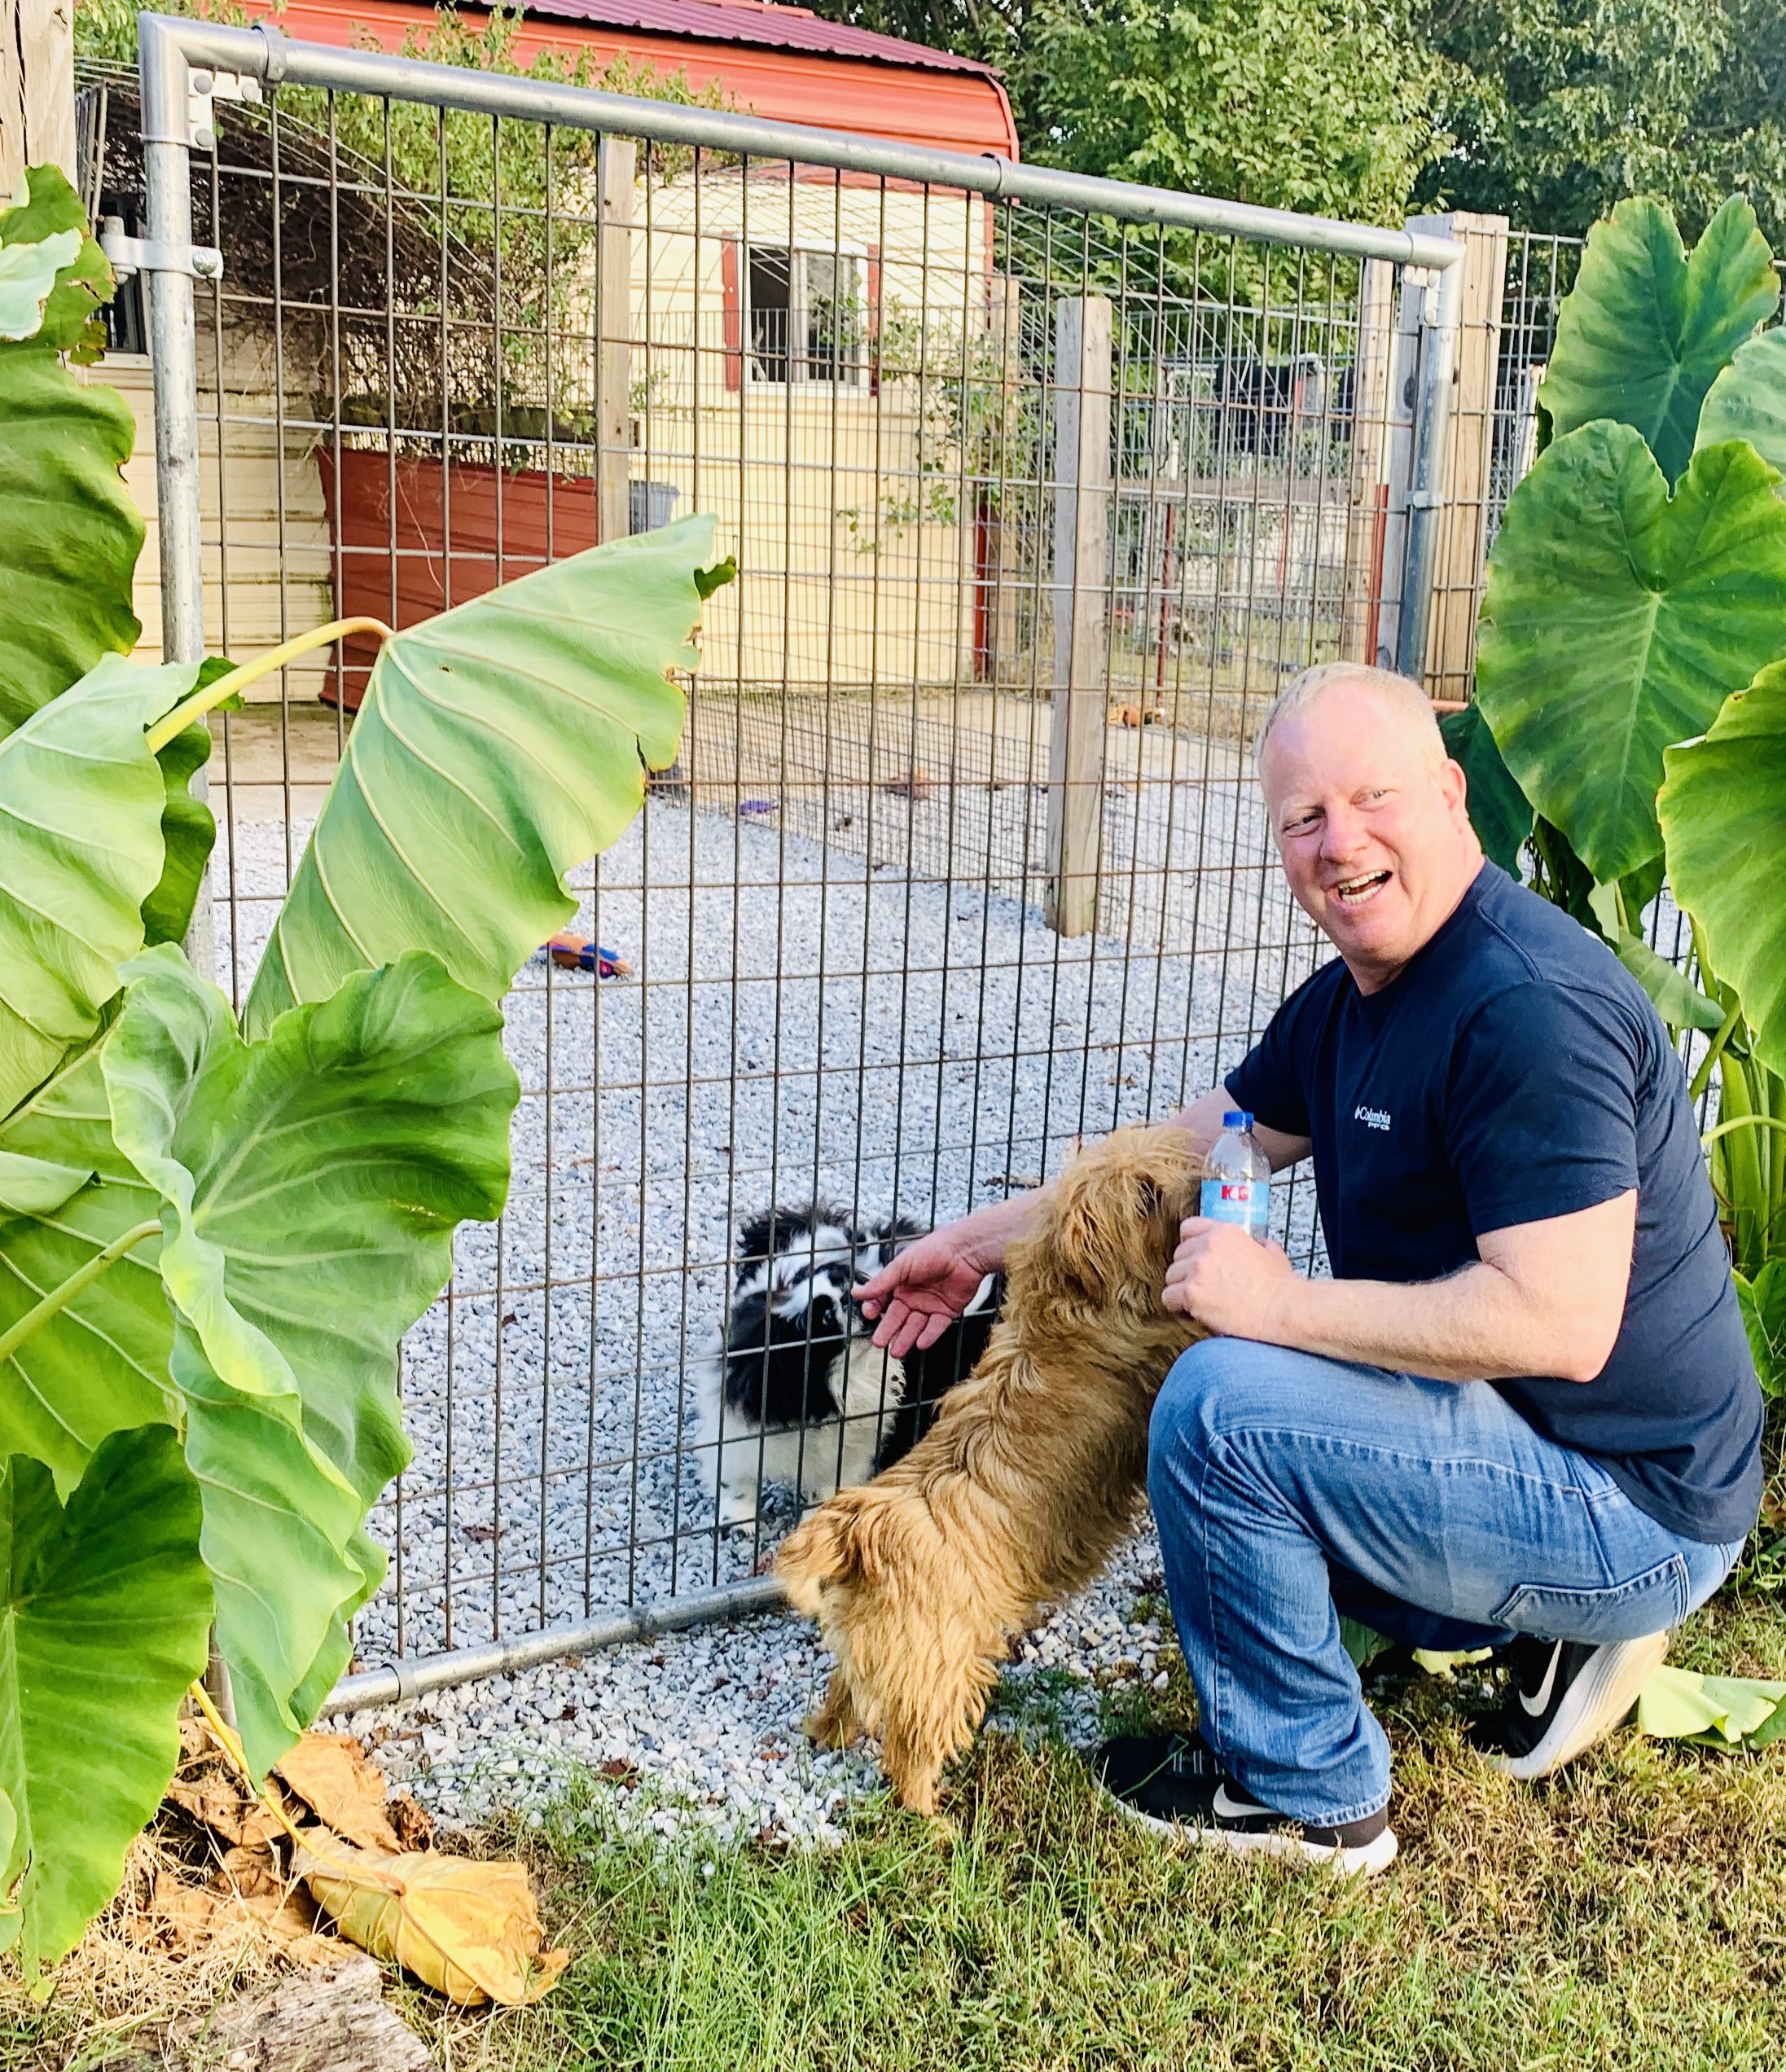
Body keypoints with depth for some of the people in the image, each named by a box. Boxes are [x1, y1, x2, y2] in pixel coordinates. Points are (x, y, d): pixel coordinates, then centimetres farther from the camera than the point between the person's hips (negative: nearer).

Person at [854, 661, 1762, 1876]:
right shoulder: (1350, 1001, 5)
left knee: (1221, 1404, -21)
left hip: (1637, 1508, -10)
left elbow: (1559, 1322, -32)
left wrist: (1286, 1305, -23)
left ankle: (1304, 1793, 0)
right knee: (1245, 1398, 23)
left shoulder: (1531, 1007, -26)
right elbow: (1196, 1147, 16)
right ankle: (1549, 1626, 16)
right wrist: (983, 1240, 17)